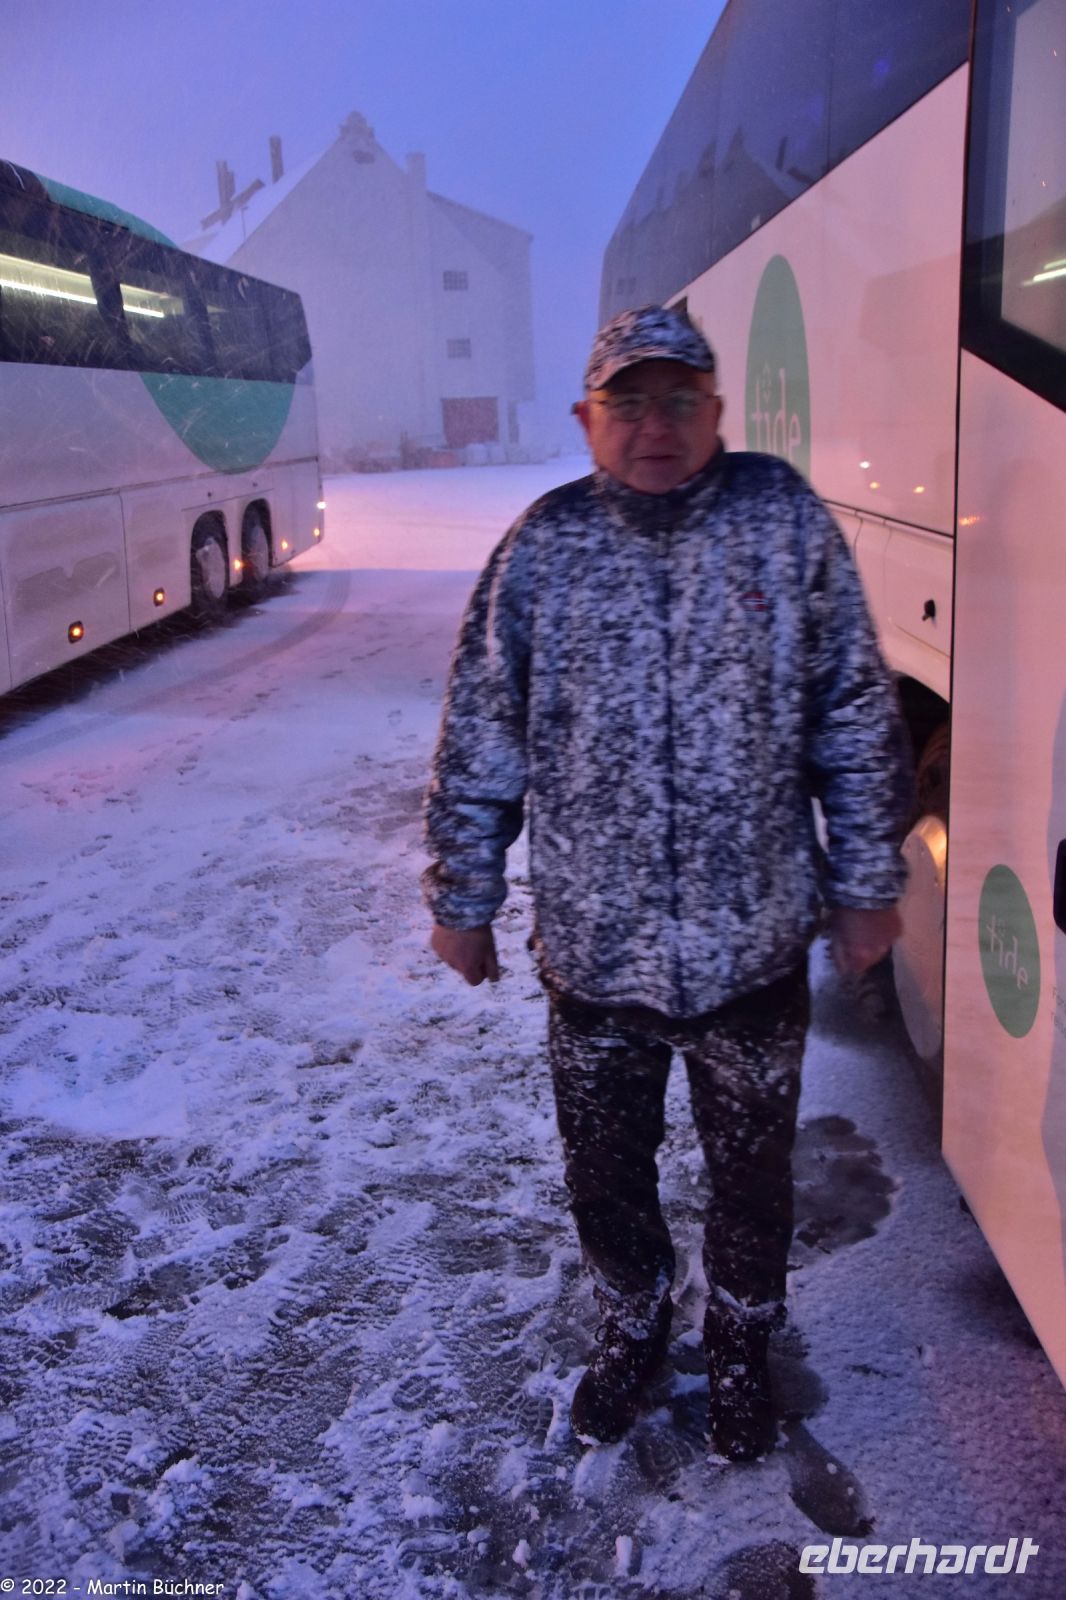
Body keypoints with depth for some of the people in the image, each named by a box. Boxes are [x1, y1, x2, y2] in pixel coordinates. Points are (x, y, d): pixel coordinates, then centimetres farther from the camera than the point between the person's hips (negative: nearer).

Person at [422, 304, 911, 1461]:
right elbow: (480, 742, 2)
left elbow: (857, 717, -1)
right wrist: (463, 898, 4)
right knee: (604, 1177, 19)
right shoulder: (541, 550, -4)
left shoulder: (787, 522, -6)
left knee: (752, 1176, 19)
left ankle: (739, 1347, 47)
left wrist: (868, 883, 0)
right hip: (591, 955, 1)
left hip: (756, 951, 0)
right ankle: (631, 1330, 49)